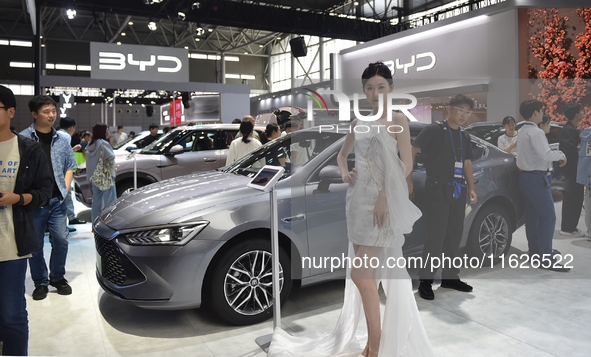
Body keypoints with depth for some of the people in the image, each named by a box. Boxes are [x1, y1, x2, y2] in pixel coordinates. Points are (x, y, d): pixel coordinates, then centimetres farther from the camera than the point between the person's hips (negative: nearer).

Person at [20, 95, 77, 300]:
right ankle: (40, 283, 21)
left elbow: (69, 166, 14)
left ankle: (58, 277, 24)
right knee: (35, 245, 7)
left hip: (57, 200, 3)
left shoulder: (62, 138, 8)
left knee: (61, 240, 4)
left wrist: (65, 189, 3)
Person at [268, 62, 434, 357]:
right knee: (366, 274, 10)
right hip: (359, 201, 6)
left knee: (360, 274, -10)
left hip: (384, 203, -6)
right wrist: (344, 173, 6)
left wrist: (385, 196, -18)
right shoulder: (358, 123, 14)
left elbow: (406, 165, -9)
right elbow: (342, 154, 27)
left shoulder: (397, 121, -2)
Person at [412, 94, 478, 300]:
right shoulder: (434, 130, -5)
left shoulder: (465, 137, 16)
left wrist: (471, 188, 11)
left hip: (458, 190, 7)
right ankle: (425, 281, 0)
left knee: (455, 235, 11)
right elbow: (413, 151, -8)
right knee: (436, 236, -8)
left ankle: (450, 276, 24)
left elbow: (467, 163, 19)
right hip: (438, 189, -7)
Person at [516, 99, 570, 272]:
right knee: (548, 216, -8)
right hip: (536, 178, -10)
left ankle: (534, 253, 20)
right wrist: (561, 155, -8)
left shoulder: (522, 131, 15)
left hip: (525, 176, 10)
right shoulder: (536, 132, -16)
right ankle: (546, 258, -7)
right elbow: (546, 155, -25)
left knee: (532, 216, 13)